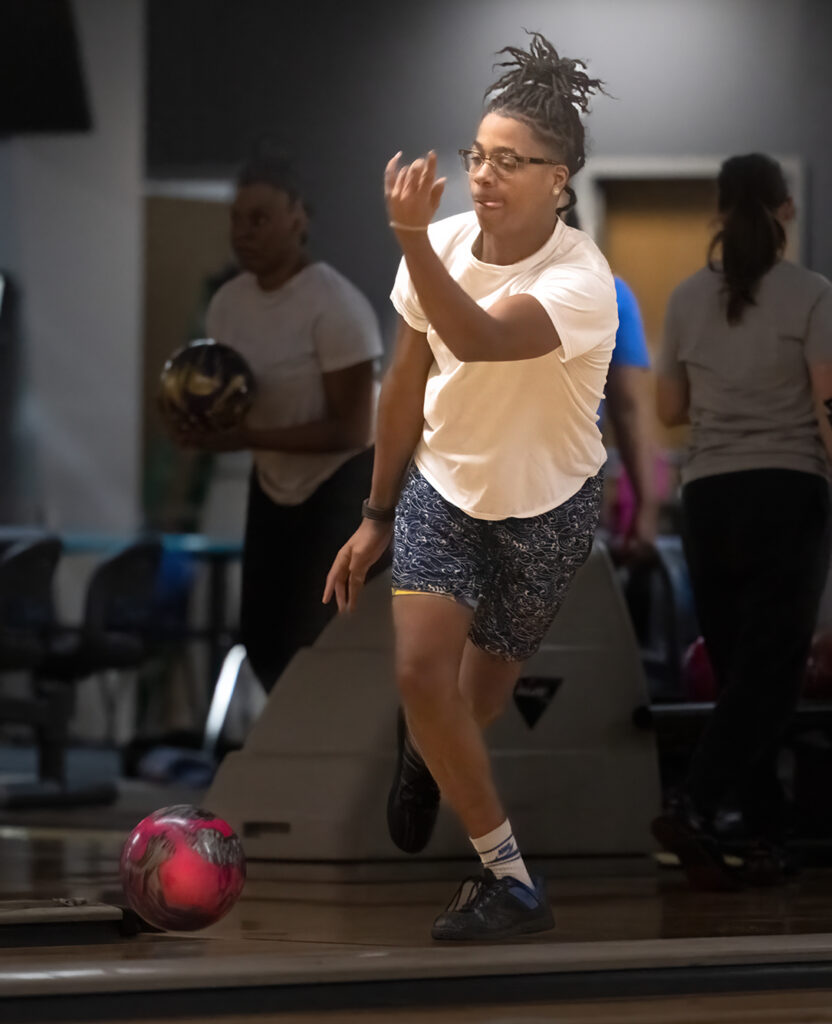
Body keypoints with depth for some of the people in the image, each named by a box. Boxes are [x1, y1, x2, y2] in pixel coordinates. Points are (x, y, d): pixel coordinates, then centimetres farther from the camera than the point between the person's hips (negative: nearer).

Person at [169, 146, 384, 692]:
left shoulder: (335, 306, -26)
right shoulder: (228, 303, -3)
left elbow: (351, 429, -25)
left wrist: (247, 437, -31)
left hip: (348, 482, -8)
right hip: (276, 482, 8)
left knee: (315, 644, -10)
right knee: (263, 641, 9)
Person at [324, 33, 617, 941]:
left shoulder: (581, 280, -29)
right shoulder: (447, 244, -13)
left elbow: (479, 339, -48)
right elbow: (408, 381, 0)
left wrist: (412, 238, -61)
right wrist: (377, 515, 6)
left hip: (545, 508, -3)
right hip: (444, 484, 3)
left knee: (481, 691, 11)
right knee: (420, 669, -14)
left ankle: (429, 750, 46)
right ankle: (508, 879, 4)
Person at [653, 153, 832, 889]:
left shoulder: (689, 298, 6)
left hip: (709, 497, 4)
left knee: (739, 668, 11)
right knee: (769, 670, -5)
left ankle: (769, 838, 11)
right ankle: (693, 809, -23)